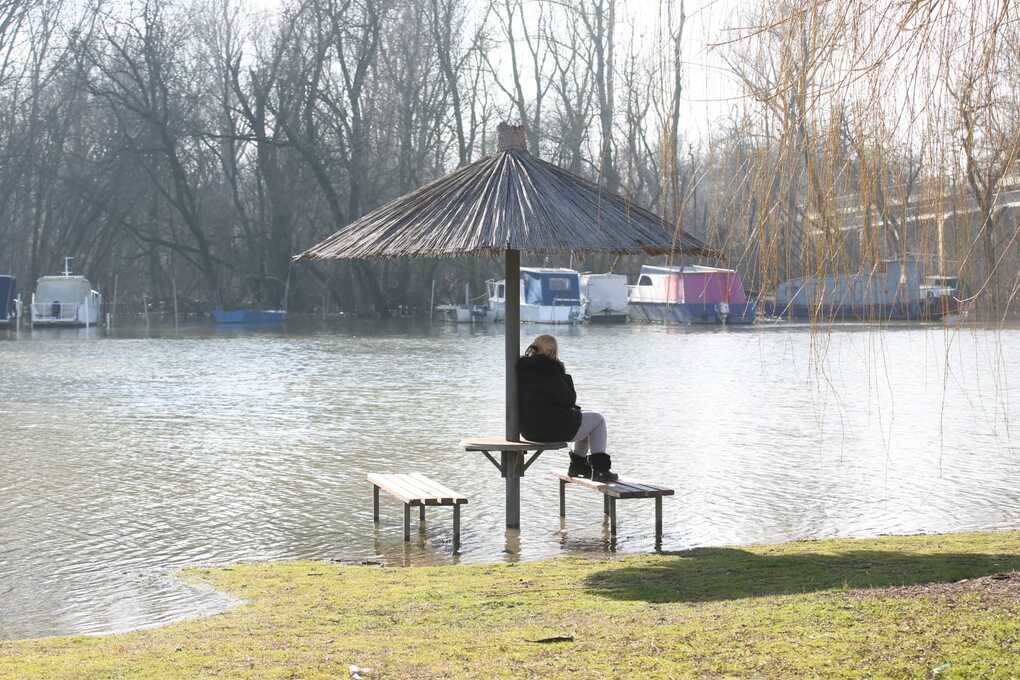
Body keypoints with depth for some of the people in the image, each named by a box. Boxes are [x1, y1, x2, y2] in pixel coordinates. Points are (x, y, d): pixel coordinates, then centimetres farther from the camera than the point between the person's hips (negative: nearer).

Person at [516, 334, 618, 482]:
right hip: (553, 428, -9)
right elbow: (569, 399, -14)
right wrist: (566, 377, 0)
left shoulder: (521, 370, 8)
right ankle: (600, 469, 8)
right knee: (598, 420, 13)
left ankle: (578, 465, 37)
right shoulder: (549, 368, -19)